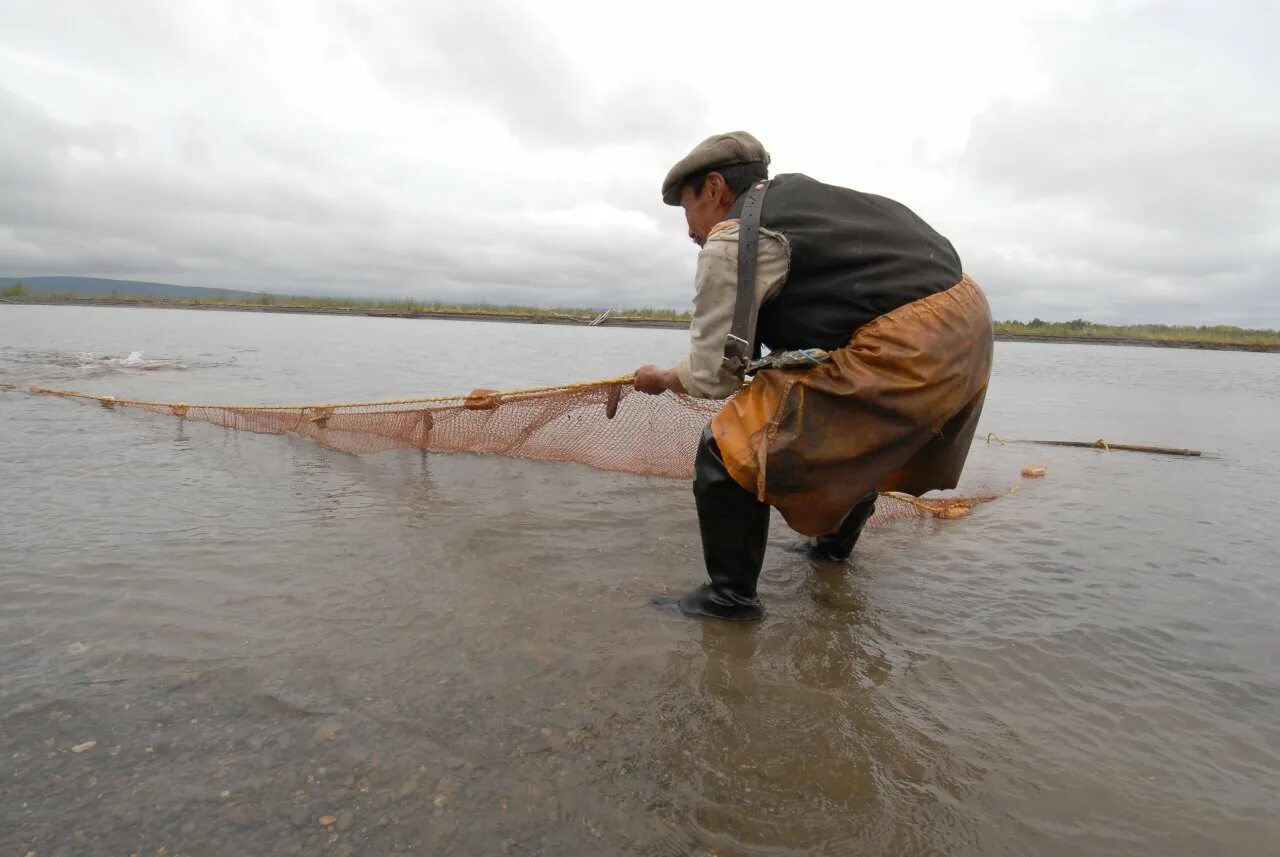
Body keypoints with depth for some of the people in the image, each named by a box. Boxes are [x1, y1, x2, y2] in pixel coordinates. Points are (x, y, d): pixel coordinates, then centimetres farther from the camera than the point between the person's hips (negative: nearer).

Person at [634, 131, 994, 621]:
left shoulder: (731, 240, -6)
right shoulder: (800, 192, 21)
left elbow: (713, 374, -6)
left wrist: (665, 379, 15)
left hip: (900, 354, -10)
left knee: (729, 451, -6)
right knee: (857, 440, 35)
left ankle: (730, 599, 6)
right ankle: (835, 543, 55)